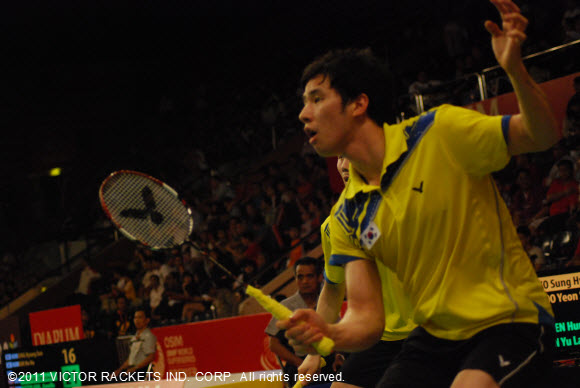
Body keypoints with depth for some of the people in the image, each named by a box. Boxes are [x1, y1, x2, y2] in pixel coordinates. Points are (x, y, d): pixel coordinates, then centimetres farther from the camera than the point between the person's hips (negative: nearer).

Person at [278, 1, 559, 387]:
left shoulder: (441, 134, -10)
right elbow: (367, 318, 1)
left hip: (512, 321, -6)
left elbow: (543, 135, -8)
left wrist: (516, 71, -28)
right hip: (435, 338, 6)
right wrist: (326, 333, -23)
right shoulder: (348, 216, 4)